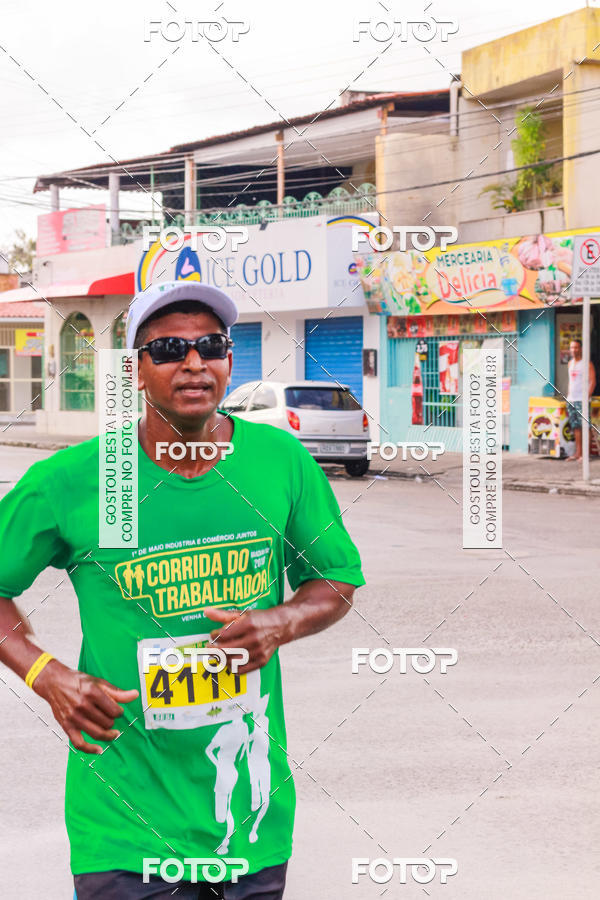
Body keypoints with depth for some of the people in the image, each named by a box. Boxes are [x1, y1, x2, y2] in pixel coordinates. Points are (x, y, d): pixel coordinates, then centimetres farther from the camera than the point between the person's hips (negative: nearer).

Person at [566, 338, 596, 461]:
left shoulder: (587, 363, -4)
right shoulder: (570, 363, 17)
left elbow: (592, 381, -8)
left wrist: (587, 397, -15)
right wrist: (568, 397, 17)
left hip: (582, 399, -7)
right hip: (571, 399, 7)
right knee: (575, 427, 4)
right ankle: (578, 452, 5)